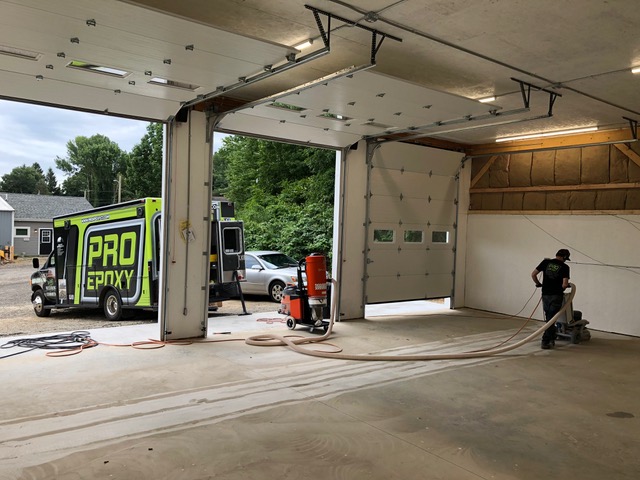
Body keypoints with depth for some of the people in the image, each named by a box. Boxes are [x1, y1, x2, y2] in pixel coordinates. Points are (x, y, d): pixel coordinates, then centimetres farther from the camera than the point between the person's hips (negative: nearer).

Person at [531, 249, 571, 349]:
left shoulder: (546, 262, 3)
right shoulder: (564, 267, -6)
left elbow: (533, 274, 2)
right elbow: (565, 284, -14)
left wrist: (538, 284, 17)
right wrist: (561, 288, 7)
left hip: (545, 295, 3)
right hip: (556, 296, -3)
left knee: (549, 318, 18)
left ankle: (551, 339, 24)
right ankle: (545, 342, 0)